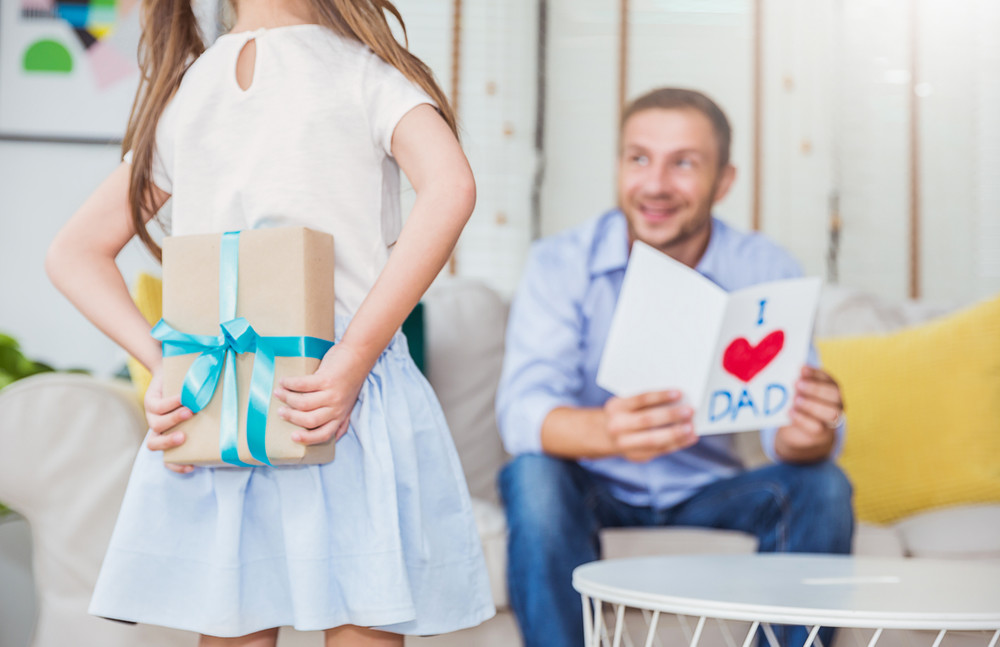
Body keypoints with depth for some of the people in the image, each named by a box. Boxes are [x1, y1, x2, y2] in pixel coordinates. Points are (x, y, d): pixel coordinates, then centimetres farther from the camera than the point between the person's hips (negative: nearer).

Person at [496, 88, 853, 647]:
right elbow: (522, 411, -29)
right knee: (534, 475, -32)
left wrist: (808, 435, -45)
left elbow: (791, 429, -19)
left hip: (709, 494, 2)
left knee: (822, 487, -23)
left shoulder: (766, 270, -10)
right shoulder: (560, 264, -15)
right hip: (597, 490, -2)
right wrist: (605, 431, -52)